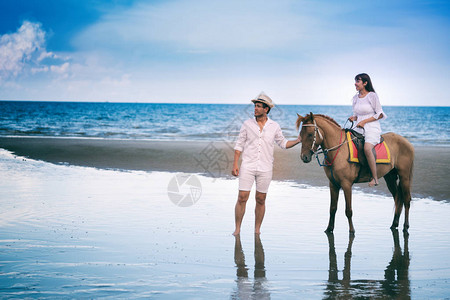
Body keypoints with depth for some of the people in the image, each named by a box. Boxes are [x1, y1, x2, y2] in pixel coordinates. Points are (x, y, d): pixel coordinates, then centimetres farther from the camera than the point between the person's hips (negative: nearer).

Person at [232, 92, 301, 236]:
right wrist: (235, 164, -3)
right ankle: (237, 229, 3)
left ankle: (257, 230, 17)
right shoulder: (247, 124, 2)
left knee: (261, 200, 6)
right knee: (242, 198, -6)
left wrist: (297, 141, -1)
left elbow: (283, 143, 15)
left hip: (265, 168, 1)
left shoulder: (274, 126, 5)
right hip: (247, 167, -1)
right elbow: (239, 145, 4)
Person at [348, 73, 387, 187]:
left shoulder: (372, 96, -5)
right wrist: (354, 118, 1)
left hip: (372, 128, -7)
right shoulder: (355, 98, 14)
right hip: (359, 129, 7)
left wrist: (364, 121, -12)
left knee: (367, 148, -34)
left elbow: (380, 114, -5)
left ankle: (375, 178, -26)